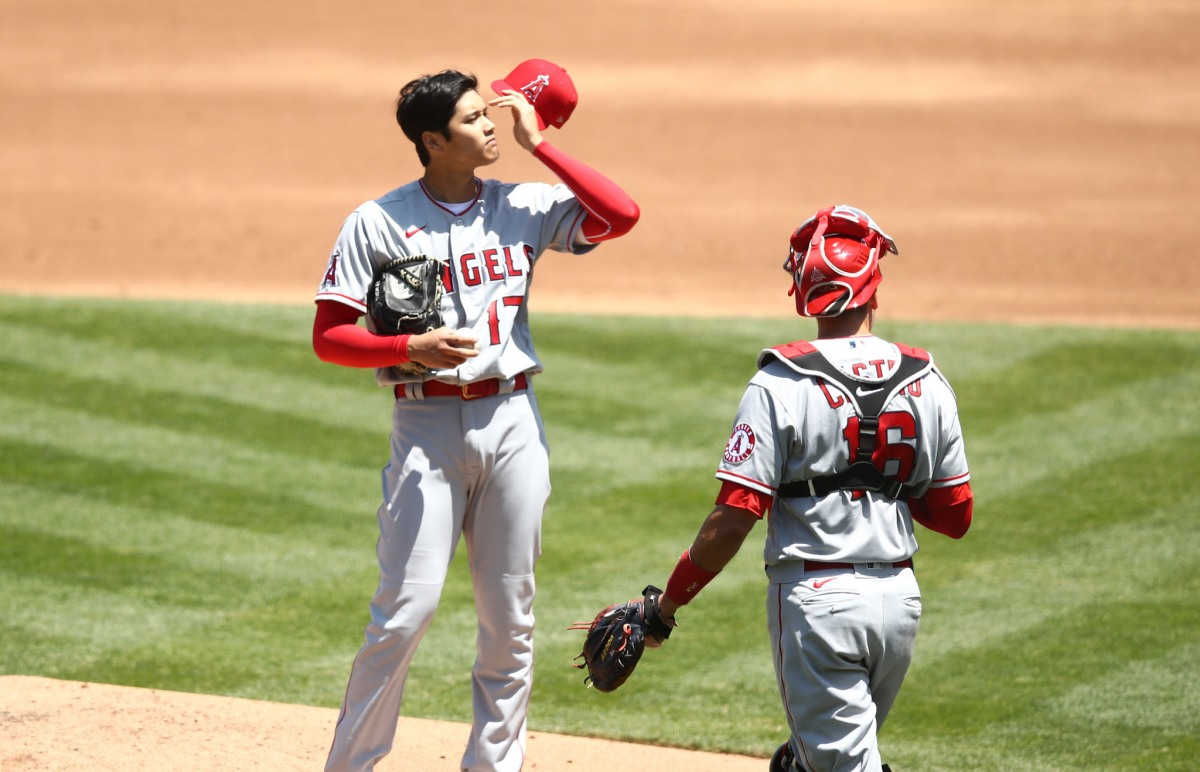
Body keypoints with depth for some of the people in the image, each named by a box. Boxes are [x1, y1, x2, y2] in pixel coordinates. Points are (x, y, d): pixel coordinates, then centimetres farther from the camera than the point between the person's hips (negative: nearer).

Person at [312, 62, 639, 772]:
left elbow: (621, 214, -5)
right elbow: (329, 337, -3)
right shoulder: (379, 223, -2)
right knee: (408, 610, -10)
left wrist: (539, 146, -2)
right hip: (427, 426, -4)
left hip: (513, 422, 4)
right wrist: (415, 348, -18)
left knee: (511, 617, 6)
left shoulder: (524, 208, 8)